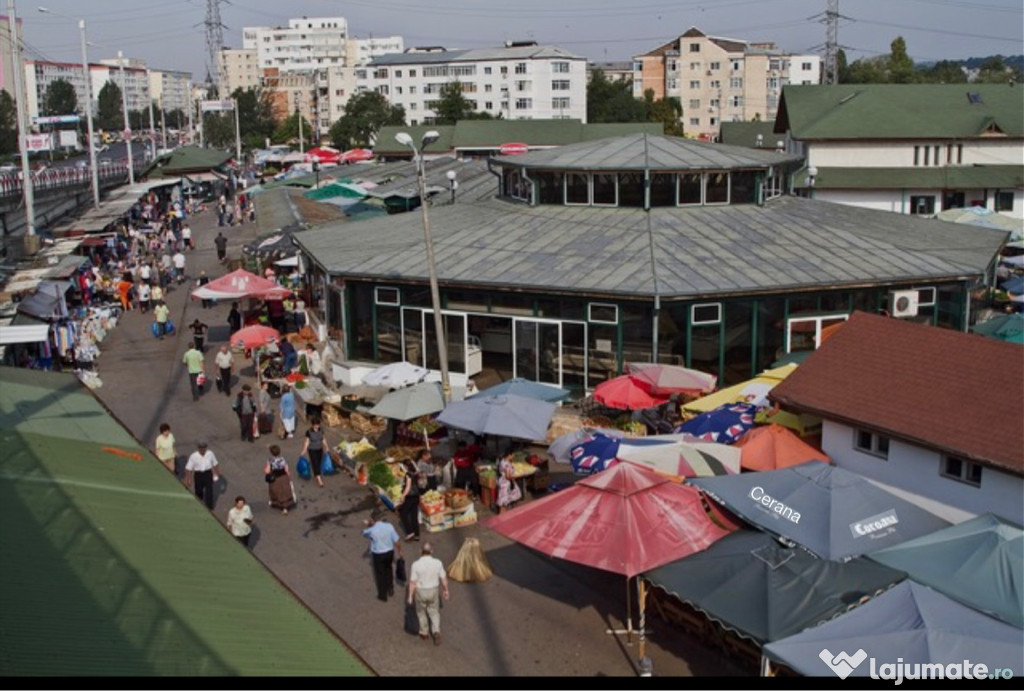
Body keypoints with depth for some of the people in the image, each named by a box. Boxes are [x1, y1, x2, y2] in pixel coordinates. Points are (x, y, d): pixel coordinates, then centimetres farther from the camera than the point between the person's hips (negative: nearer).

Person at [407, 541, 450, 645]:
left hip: (420, 592, -1)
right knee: (434, 612, 20)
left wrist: (410, 595, -3)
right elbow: (444, 578, -6)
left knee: (421, 612, 22)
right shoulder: (437, 563, -16)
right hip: (434, 591, 1)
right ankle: (436, 631, 4)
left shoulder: (416, 565, -22)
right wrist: (445, 590, 10)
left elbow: (412, 582, -16)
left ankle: (424, 633, 36)